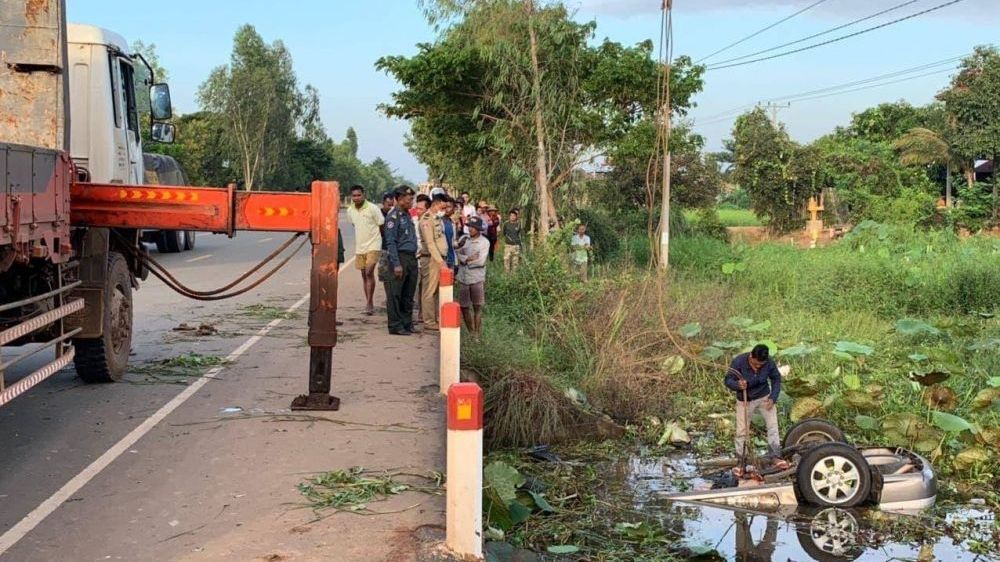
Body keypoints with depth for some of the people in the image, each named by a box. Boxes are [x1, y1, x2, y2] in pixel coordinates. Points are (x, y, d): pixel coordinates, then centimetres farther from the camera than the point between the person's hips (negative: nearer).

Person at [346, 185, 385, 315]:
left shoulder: (373, 208, -12)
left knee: (369, 272, -16)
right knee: (364, 275, 10)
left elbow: (382, 226, -3)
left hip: (373, 246, -6)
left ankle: (369, 303, -11)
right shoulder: (350, 210, 4)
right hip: (359, 247, 6)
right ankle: (369, 304, 19)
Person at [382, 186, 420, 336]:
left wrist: (414, 258, 15)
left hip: (411, 258, 8)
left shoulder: (407, 215, 16)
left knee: (408, 295, 12)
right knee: (395, 295, -3)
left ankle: (407, 323, 19)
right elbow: (391, 242, -14)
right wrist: (396, 264, -18)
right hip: (400, 257, -8)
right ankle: (395, 326, 0)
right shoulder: (393, 216, -10)